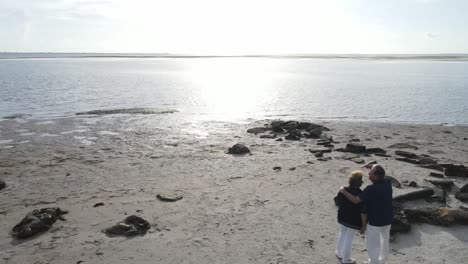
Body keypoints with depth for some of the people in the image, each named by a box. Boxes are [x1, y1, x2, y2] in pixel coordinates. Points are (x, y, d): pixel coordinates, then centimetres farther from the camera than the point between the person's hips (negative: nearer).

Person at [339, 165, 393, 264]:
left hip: (375, 221, -7)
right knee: (384, 240, 26)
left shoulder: (371, 189, -31)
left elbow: (356, 200, -26)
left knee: (372, 244, 14)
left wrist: (343, 191, -14)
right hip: (387, 219, 7)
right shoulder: (388, 184, -11)